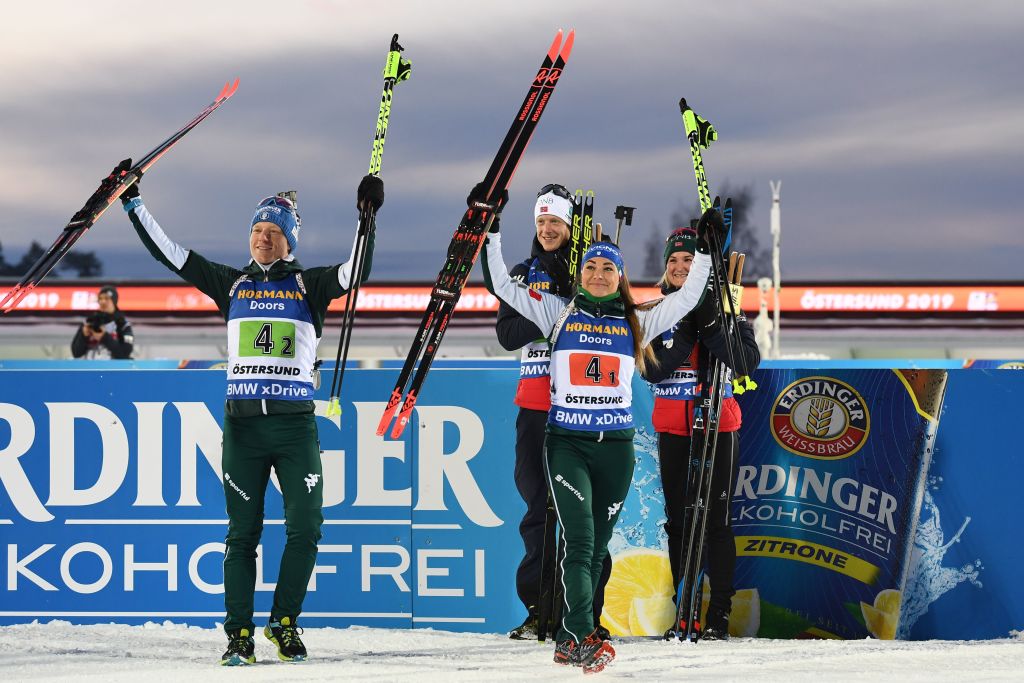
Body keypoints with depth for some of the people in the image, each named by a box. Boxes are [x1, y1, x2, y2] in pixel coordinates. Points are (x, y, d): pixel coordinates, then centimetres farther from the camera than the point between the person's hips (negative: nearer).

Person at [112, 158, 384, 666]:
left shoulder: (308, 286, 7)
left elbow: (356, 272, -8)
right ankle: (240, 634, 3)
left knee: (305, 528, -7)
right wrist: (133, 203, 9)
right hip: (242, 423, 1)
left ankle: (284, 623, 8)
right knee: (242, 533, 1)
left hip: (295, 423, -1)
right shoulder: (231, 284, 13)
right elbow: (169, 253, 12)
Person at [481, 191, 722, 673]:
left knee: (597, 548, 6)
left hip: (616, 446, 3)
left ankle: (568, 641, 15)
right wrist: (490, 235, 3)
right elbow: (501, 286, 8)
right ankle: (585, 639, -23)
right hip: (566, 441, -3)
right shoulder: (559, 313, 7)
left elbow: (686, 299, 12)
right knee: (579, 541, -15)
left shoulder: (636, 323, 11)